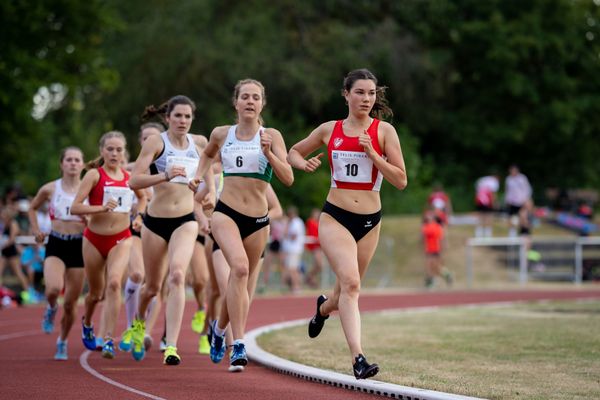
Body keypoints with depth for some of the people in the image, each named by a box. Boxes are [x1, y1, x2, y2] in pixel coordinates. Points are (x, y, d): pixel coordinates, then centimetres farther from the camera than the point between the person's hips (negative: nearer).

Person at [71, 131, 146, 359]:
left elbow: (142, 197, 27)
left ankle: (109, 340, -22)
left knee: (114, 283, -23)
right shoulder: (95, 174, -8)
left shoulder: (129, 176, 4)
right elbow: (75, 208, -17)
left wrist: (139, 216, 10)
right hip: (95, 239, -1)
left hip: (121, 239, 1)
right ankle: (86, 323, 47)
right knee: (96, 293, 13)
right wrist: (102, 208, -28)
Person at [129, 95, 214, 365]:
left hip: (185, 221, 1)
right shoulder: (156, 142, -8)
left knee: (177, 276, -23)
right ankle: (139, 323, 47)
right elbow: (134, 181, -17)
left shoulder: (198, 143, 4)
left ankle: (171, 346, -25)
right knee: (153, 286, 12)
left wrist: (211, 190, 12)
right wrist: (165, 175, -31)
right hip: (155, 221, -1)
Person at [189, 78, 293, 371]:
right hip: (225, 213, -1)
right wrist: (199, 175, 11)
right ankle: (238, 345, -27)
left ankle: (220, 327, 44)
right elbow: (208, 154, 29)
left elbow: (288, 179, -9)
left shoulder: (272, 136, 0)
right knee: (239, 267, -27)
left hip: (258, 220, 2)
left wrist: (268, 154, -23)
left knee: (241, 281, 13)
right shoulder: (221, 134, 5)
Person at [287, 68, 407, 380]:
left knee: (347, 290, 15)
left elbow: (400, 180, -5)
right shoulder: (330, 130, 5)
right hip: (335, 217, -2)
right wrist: (303, 163, -2)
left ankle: (324, 307, 52)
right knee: (350, 283, -23)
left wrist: (372, 154, -15)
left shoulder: (384, 131, 0)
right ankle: (358, 358, -28)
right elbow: (293, 152, 20)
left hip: (369, 222, 2)